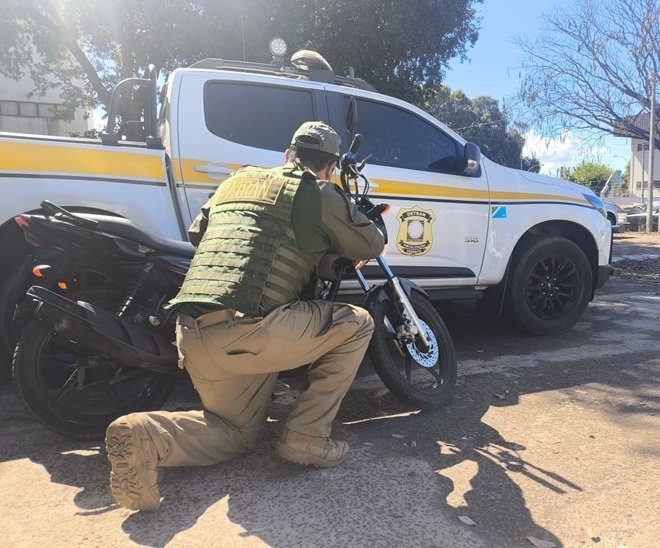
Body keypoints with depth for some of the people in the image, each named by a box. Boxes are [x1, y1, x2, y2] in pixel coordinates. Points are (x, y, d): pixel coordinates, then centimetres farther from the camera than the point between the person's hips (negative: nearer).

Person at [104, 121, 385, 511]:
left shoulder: (236, 181, 22)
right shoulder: (319, 194, 4)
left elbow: (195, 234, 34)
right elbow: (372, 245, 14)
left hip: (192, 338, 8)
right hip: (247, 329, -7)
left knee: (238, 431, 26)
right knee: (356, 324, 10)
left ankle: (144, 435, -1)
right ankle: (306, 437, 9)